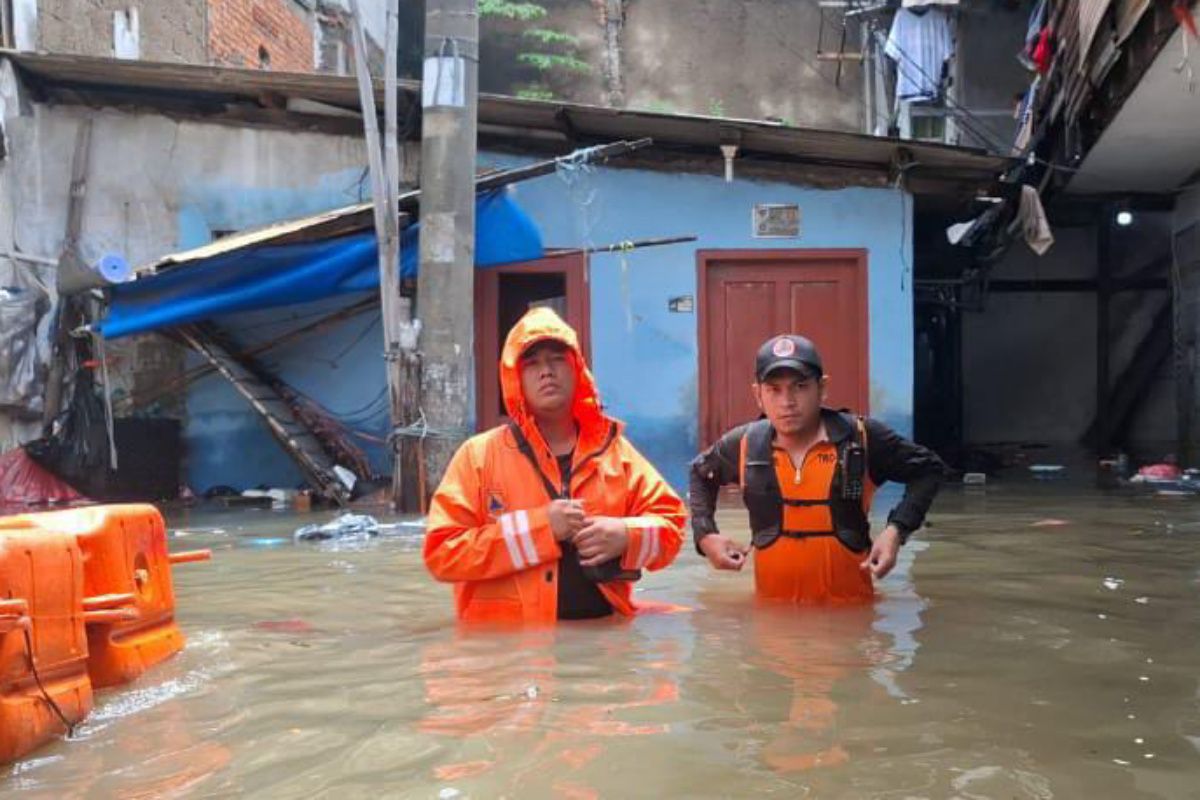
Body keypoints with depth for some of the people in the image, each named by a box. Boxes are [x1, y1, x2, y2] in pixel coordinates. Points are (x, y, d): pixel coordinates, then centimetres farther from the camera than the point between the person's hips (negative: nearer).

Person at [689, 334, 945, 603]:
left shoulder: (862, 438, -10)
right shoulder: (744, 445, -4)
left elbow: (927, 469, 3)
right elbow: (701, 474, 17)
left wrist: (896, 530, -11)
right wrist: (706, 535, 2)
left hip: (851, 606, -1)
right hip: (773, 607, 1)